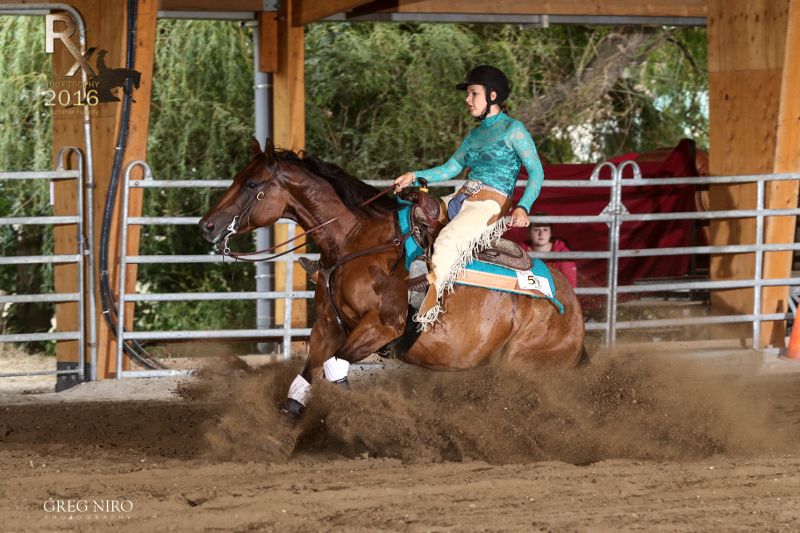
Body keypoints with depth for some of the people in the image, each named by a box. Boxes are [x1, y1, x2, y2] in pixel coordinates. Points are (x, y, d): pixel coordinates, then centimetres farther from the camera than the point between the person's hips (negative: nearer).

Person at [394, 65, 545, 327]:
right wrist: (414, 177, 6)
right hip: (462, 199, 9)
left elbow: (536, 171, -6)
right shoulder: (476, 134, 21)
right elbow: (451, 168, 20)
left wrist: (523, 207, -21)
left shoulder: (513, 130, -1)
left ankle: (424, 314, -39)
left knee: (447, 241, -33)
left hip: (491, 205, -9)